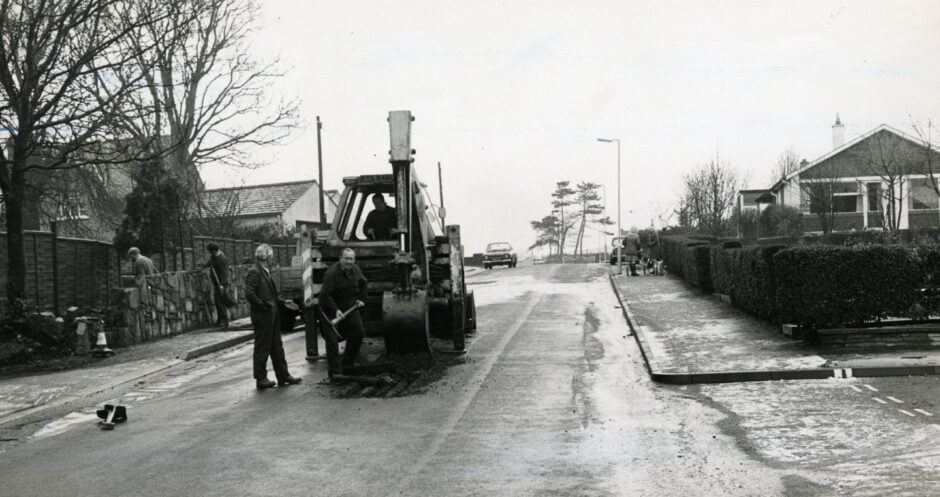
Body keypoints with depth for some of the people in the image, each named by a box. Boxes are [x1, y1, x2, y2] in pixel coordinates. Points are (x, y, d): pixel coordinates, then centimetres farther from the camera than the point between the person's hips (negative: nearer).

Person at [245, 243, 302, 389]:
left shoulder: (266, 271, 15)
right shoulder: (254, 272, -14)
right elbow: (249, 293, -22)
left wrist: (282, 302, 12)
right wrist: (264, 306, -18)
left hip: (272, 314, 9)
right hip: (262, 316, -9)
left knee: (277, 346, 13)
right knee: (262, 347, -1)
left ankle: (283, 376, 19)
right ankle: (260, 379, 8)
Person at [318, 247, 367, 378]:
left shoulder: (356, 271, -3)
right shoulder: (331, 273, -25)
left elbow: (362, 284, 19)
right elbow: (325, 295, -27)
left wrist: (361, 298, 7)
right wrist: (335, 310, -33)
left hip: (350, 308, 6)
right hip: (331, 309, -6)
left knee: (358, 333, 9)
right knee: (332, 339, -10)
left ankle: (348, 364, 25)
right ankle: (335, 371, -4)